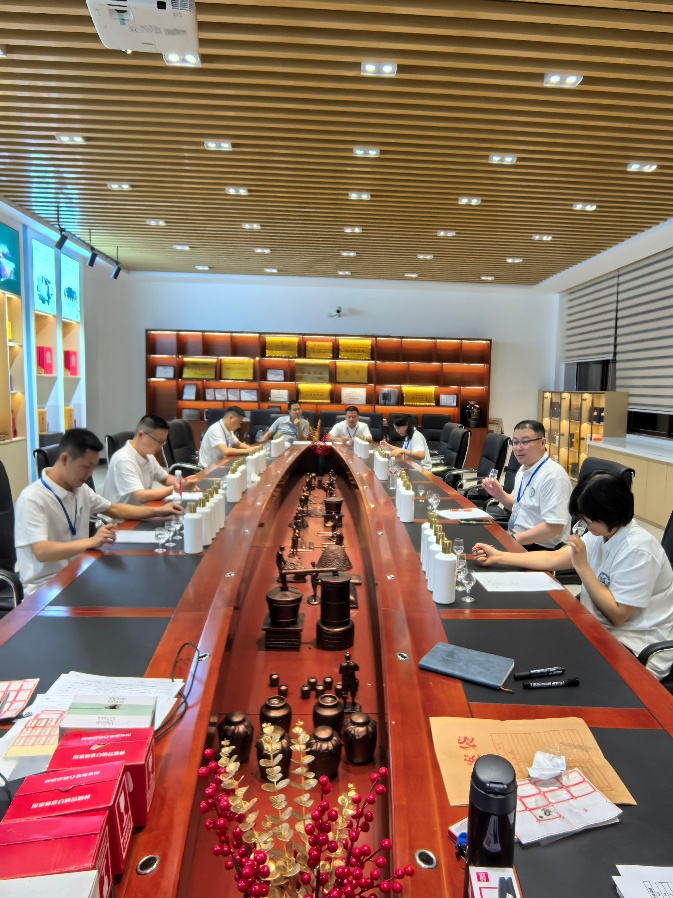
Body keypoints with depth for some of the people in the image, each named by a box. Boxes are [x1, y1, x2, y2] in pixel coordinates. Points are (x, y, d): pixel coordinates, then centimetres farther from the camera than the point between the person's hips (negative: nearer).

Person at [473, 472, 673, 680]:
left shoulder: (637, 550, -24)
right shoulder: (602, 533, 0)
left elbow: (616, 615, -23)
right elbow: (554, 558, 4)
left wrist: (582, 567, -24)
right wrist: (498, 557, 1)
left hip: (634, 647, -7)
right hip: (603, 630, 7)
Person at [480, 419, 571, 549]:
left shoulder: (553, 476, -21)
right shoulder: (524, 469, 7)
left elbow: (554, 527, -25)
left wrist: (514, 538, -21)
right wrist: (499, 494, 0)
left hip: (539, 548, -8)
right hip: (515, 539, 8)